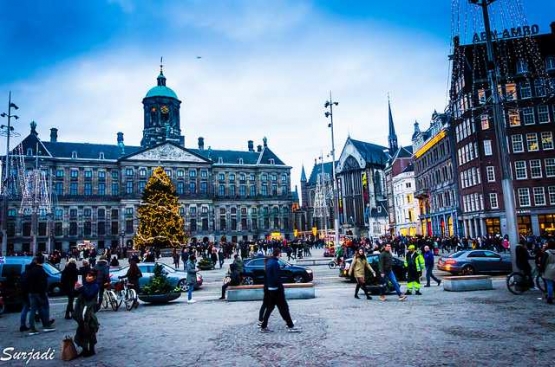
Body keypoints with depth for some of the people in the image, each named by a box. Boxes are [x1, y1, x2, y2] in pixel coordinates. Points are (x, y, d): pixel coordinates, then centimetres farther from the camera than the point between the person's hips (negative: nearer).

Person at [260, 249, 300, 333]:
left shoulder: (269, 262, 9)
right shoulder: (275, 263, -18)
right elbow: (277, 278, -21)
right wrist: (281, 288, -15)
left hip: (269, 289, 9)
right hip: (276, 289, -9)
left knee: (269, 308, 14)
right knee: (284, 307, -2)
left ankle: (263, 327, 15)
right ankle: (290, 326, 3)